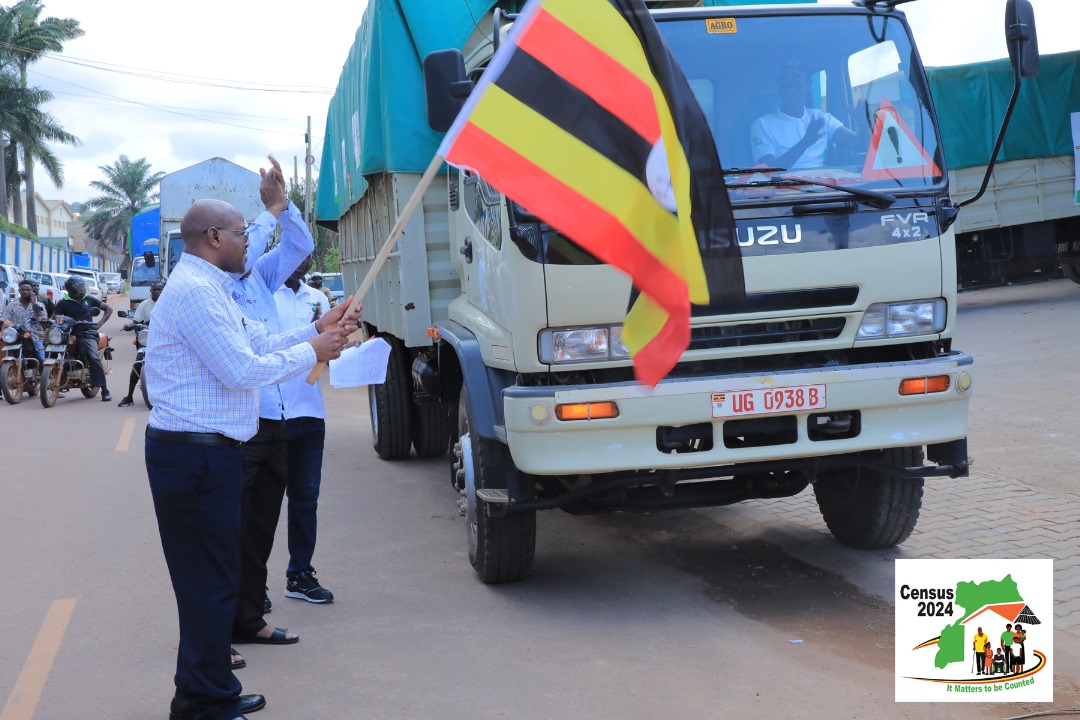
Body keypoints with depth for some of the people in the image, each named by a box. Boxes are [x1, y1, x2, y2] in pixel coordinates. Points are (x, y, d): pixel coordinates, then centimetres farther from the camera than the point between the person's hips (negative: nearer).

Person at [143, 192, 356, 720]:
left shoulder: (209, 289, 18)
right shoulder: (195, 291, -17)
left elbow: (258, 345, 20)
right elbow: (243, 370, -20)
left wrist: (317, 331, 10)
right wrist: (312, 351, -9)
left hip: (203, 452, 11)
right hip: (197, 454, -11)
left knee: (209, 578, 17)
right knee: (210, 581, -3)